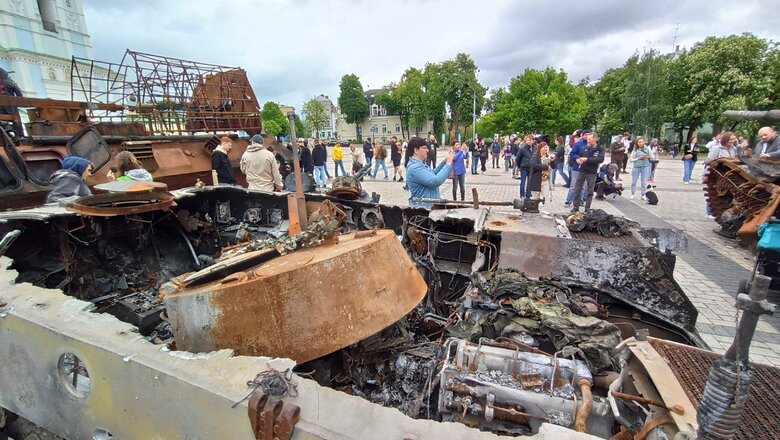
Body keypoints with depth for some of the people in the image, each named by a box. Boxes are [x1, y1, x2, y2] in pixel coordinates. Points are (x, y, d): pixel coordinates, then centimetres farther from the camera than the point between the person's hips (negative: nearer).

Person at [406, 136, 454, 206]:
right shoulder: (415, 168, -23)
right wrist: (448, 164, -20)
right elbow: (436, 181, -29)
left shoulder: (418, 164, 10)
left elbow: (432, 174, 22)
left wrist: (444, 162, 10)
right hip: (422, 206, -10)